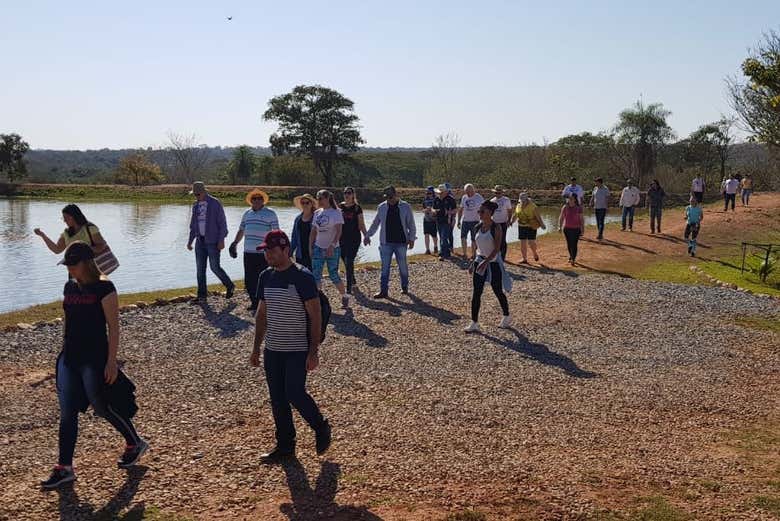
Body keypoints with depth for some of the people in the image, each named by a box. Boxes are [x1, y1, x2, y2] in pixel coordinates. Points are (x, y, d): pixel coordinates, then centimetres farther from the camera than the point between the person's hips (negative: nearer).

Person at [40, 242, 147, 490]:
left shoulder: (103, 288, -13)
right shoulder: (70, 287, 8)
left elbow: (113, 326, -14)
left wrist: (111, 361, -17)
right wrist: (66, 352, 17)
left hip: (95, 360, -7)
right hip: (69, 358, 7)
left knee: (103, 408, 5)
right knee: (67, 413, 6)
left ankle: (135, 444, 28)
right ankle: (64, 468, 13)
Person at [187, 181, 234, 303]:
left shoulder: (215, 203, -8)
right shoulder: (196, 206, 11)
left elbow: (222, 223, -9)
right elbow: (193, 225, 19)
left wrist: (221, 240, -14)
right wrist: (190, 241, 15)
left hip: (213, 242, -6)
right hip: (200, 241, 6)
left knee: (215, 267, -5)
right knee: (200, 269, 4)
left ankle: (230, 286, 18)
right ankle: (202, 296, 10)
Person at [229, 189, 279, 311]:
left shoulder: (270, 213, 0)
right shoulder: (247, 214, 16)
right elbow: (241, 230, 24)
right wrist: (234, 244, 17)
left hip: (263, 253, -5)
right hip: (248, 252, 5)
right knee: (249, 280, 6)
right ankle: (254, 302, 16)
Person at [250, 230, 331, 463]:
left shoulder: (303, 277, -13)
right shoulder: (266, 277, 7)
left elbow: (315, 316, -13)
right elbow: (261, 314, 15)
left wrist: (314, 352, -17)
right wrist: (256, 349, 13)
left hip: (298, 351, -7)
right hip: (272, 350, 7)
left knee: (294, 394, -10)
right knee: (277, 400, 9)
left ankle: (321, 427, 17)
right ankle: (285, 447, 22)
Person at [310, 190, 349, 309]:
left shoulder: (336, 213, -6)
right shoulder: (317, 213, 10)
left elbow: (339, 231, -14)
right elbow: (313, 231, 13)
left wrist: (332, 245, -25)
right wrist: (310, 247, 6)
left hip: (332, 249, -5)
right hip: (318, 248, 5)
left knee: (333, 275, 0)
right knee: (316, 275, -3)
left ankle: (345, 297, 19)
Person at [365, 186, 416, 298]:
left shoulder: (406, 207, -1)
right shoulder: (381, 207, 4)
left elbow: (411, 224, 2)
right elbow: (375, 224, 14)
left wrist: (411, 238, -5)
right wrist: (368, 235, 8)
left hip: (401, 242, -1)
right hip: (386, 242, 2)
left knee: (403, 266, 9)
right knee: (385, 267, 0)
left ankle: (405, 288, 26)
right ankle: (383, 291, 4)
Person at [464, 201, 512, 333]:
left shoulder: (496, 228, -14)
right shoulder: (478, 227, 4)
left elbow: (497, 248, -19)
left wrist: (486, 262, -27)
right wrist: (473, 263, 10)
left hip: (493, 263, -5)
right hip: (480, 262, 5)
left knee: (498, 292, 8)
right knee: (476, 293, -2)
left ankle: (506, 318, 29)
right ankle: (474, 323, 1)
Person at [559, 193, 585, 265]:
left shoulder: (579, 208, -7)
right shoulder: (565, 207, -3)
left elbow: (581, 219, -3)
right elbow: (561, 218, 3)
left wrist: (583, 229, -3)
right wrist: (560, 227, -2)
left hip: (576, 229, -2)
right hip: (567, 228, 2)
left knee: (574, 244, -6)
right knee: (569, 244, 13)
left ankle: (573, 259, 1)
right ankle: (571, 256, 35)